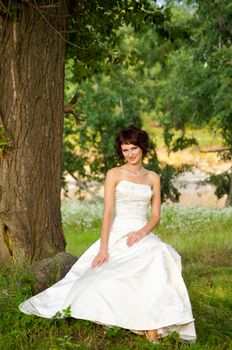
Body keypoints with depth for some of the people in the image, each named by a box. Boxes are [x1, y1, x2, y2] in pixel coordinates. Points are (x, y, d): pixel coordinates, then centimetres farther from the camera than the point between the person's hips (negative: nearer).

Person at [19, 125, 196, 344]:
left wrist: (142, 232, -11)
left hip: (143, 235, 2)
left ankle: (153, 326, -35)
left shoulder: (153, 178, 15)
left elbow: (156, 215, 11)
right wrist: (103, 248, -15)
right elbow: (108, 212, -4)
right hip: (118, 235, -1)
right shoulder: (114, 174, 5)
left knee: (159, 256, -31)